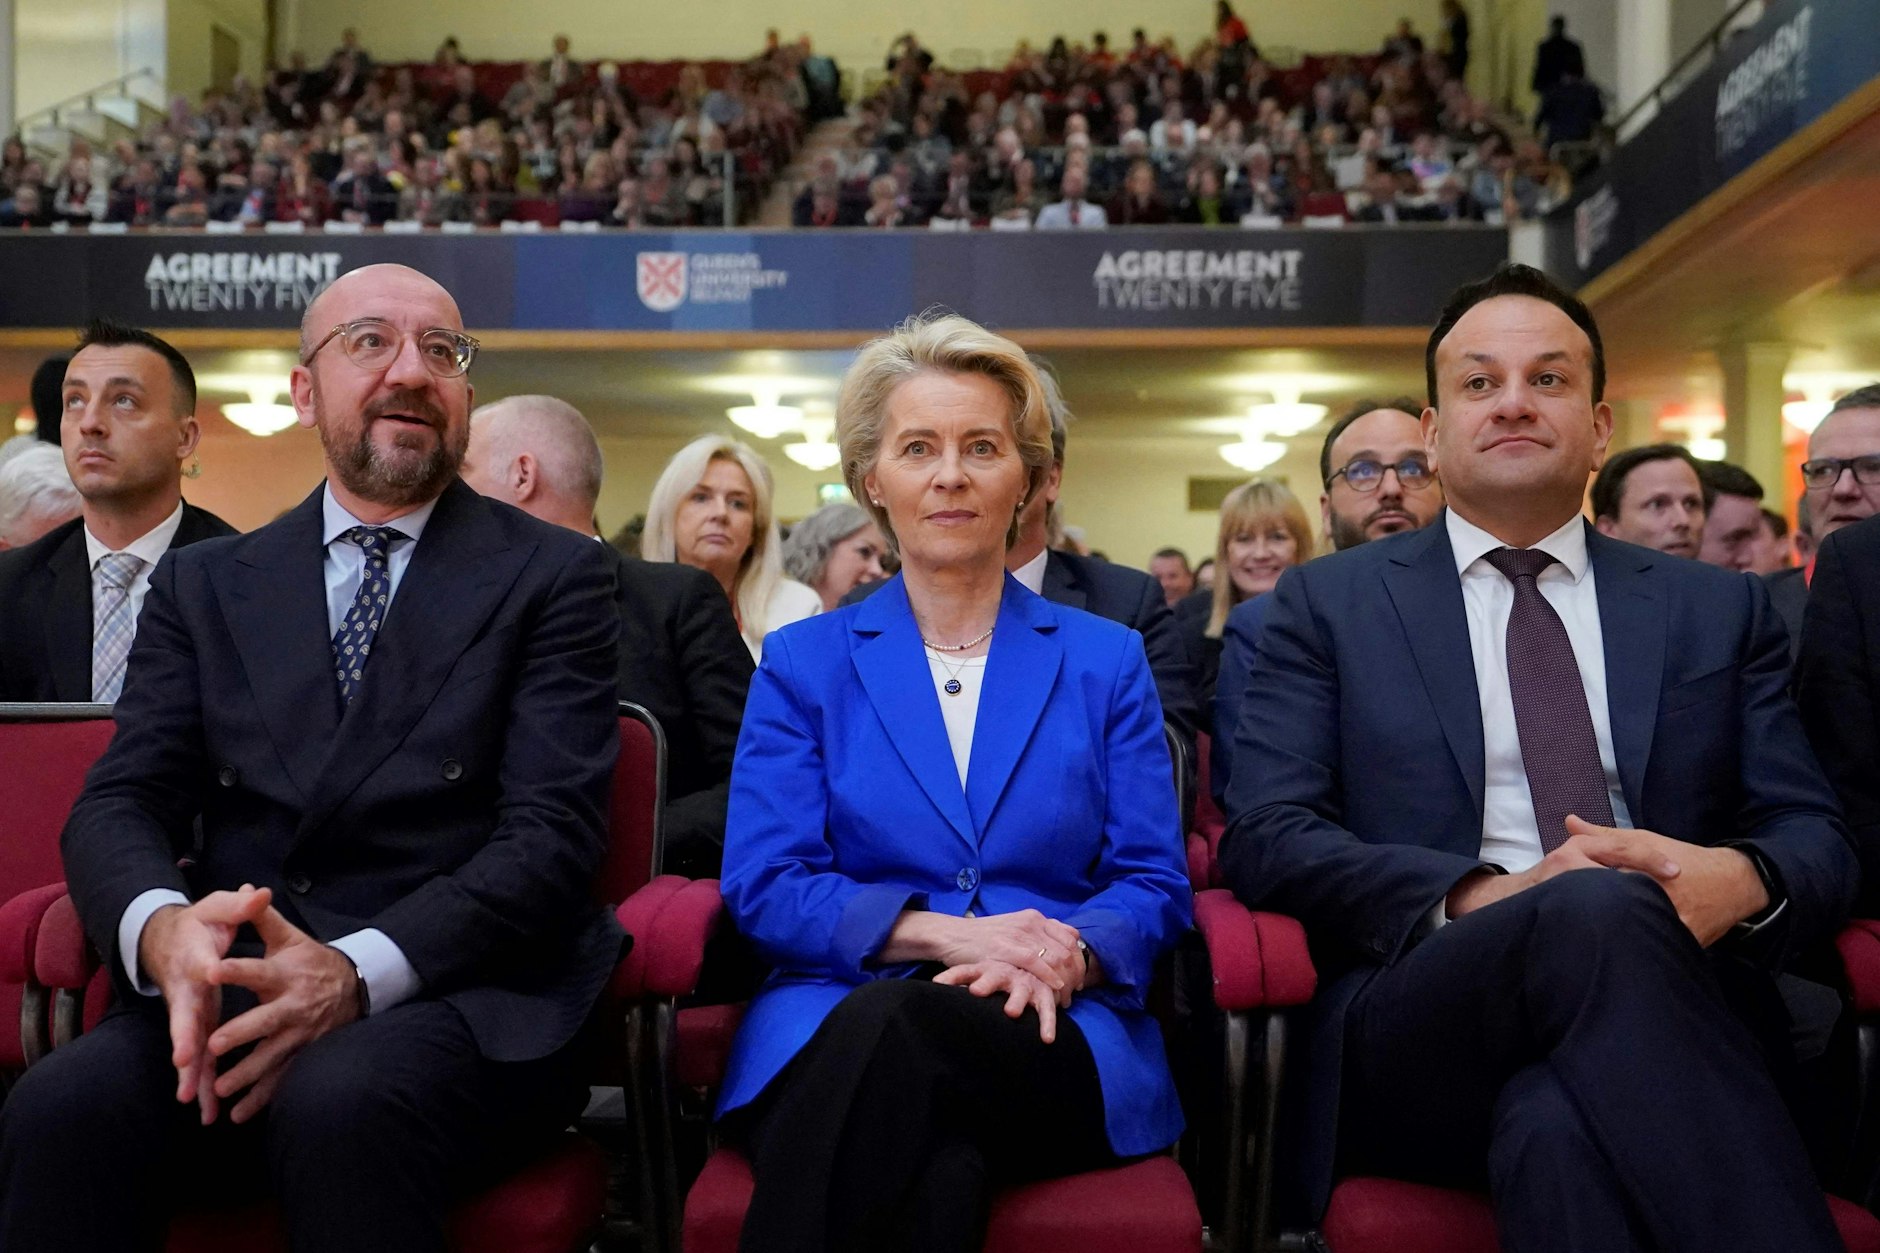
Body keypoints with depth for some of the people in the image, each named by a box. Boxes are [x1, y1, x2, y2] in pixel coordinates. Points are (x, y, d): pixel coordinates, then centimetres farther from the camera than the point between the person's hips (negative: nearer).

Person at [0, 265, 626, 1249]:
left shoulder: (553, 576, 5)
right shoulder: (203, 585, 17)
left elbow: (553, 831, -5)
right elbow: (118, 804, 7)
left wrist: (360, 970, -21)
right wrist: (162, 927, -17)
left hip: (458, 991, -2)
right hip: (222, 990, 3)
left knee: (342, 1101, -35)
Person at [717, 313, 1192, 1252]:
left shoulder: (1106, 662, 15)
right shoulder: (802, 664, 13)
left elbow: (1154, 886, 8)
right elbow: (764, 887, 2)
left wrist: (1064, 959, -15)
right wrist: (946, 933, -13)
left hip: (1053, 1042, 1)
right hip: (835, 1024, 0)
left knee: (890, 1029, -35)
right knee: (935, 1169, -38)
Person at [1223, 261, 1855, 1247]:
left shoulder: (1720, 610, 20)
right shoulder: (1329, 604, 13)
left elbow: (1815, 837, 14)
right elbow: (1265, 837, 2)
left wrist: (1741, 881, -13)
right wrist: (1482, 897, -15)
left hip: (1681, 1003, 0)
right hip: (1424, 1026, 0)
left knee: (1558, 1121, -38)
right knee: (1601, 914, -35)